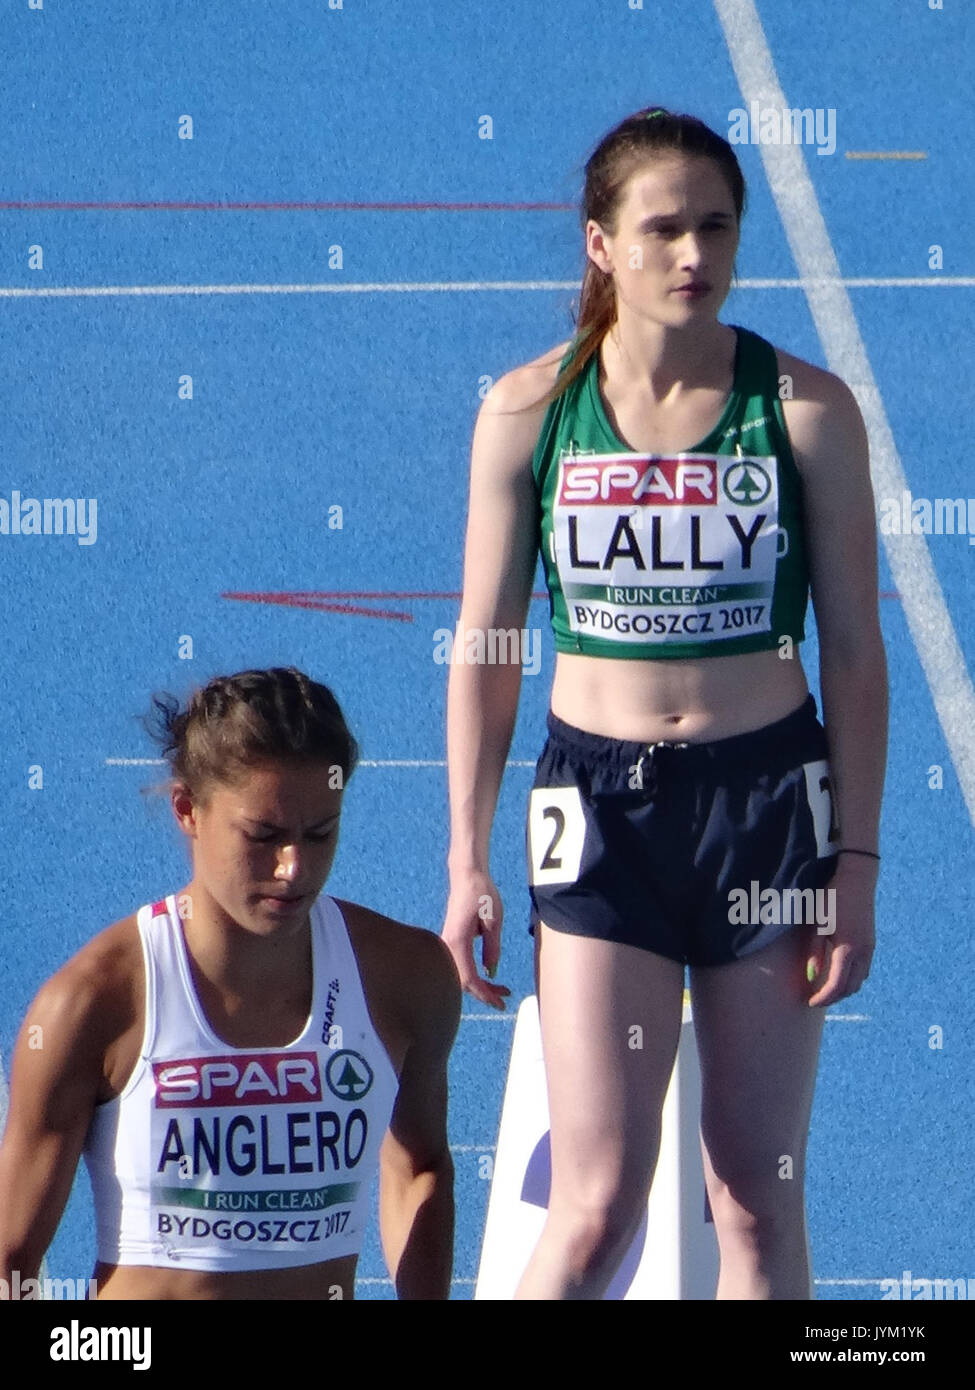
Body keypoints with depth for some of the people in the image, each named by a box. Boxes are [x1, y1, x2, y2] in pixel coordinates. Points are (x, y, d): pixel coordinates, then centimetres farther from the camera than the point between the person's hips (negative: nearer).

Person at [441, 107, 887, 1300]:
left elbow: (854, 652, 0)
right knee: (599, 1207, -8)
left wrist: (856, 865, -5)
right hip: (600, 800, 0)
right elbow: (484, 651, 4)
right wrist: (468, 865, 2)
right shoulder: (528, 411, -2)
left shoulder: (806, 409, -3)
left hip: (770, 797, 0)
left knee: (757, 1201, 5)